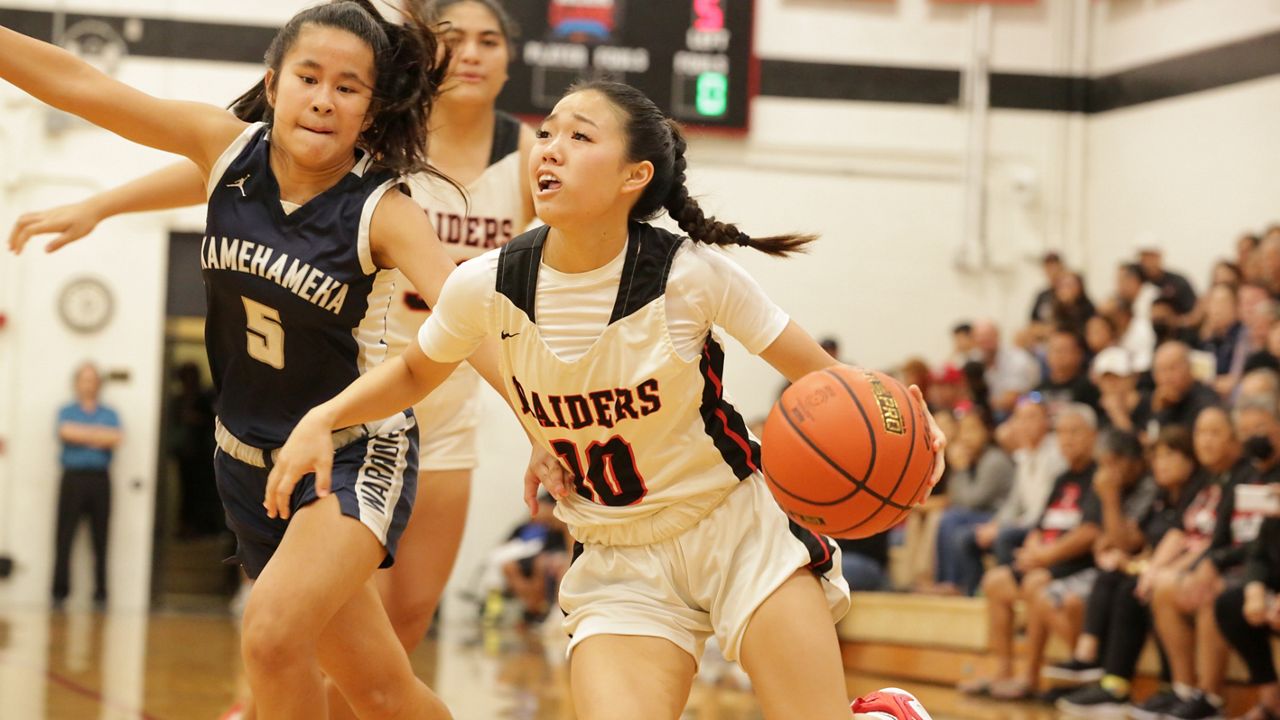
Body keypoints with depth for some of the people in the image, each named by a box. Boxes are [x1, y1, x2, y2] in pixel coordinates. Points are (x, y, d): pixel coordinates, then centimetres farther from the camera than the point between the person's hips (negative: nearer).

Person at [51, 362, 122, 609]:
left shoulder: (109, 414, 13)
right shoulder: (66, 411, 12)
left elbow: (117, 438, -5)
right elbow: (65, 432, -10)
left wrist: (82, 435, -6)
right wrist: (99, 434, -6)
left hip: (99, 478, 1)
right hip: (73, 477, -1)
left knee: (100, 538, 0)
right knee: (64, 536, -4)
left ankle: (100, 592, 3)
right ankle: (60, 590, -2)